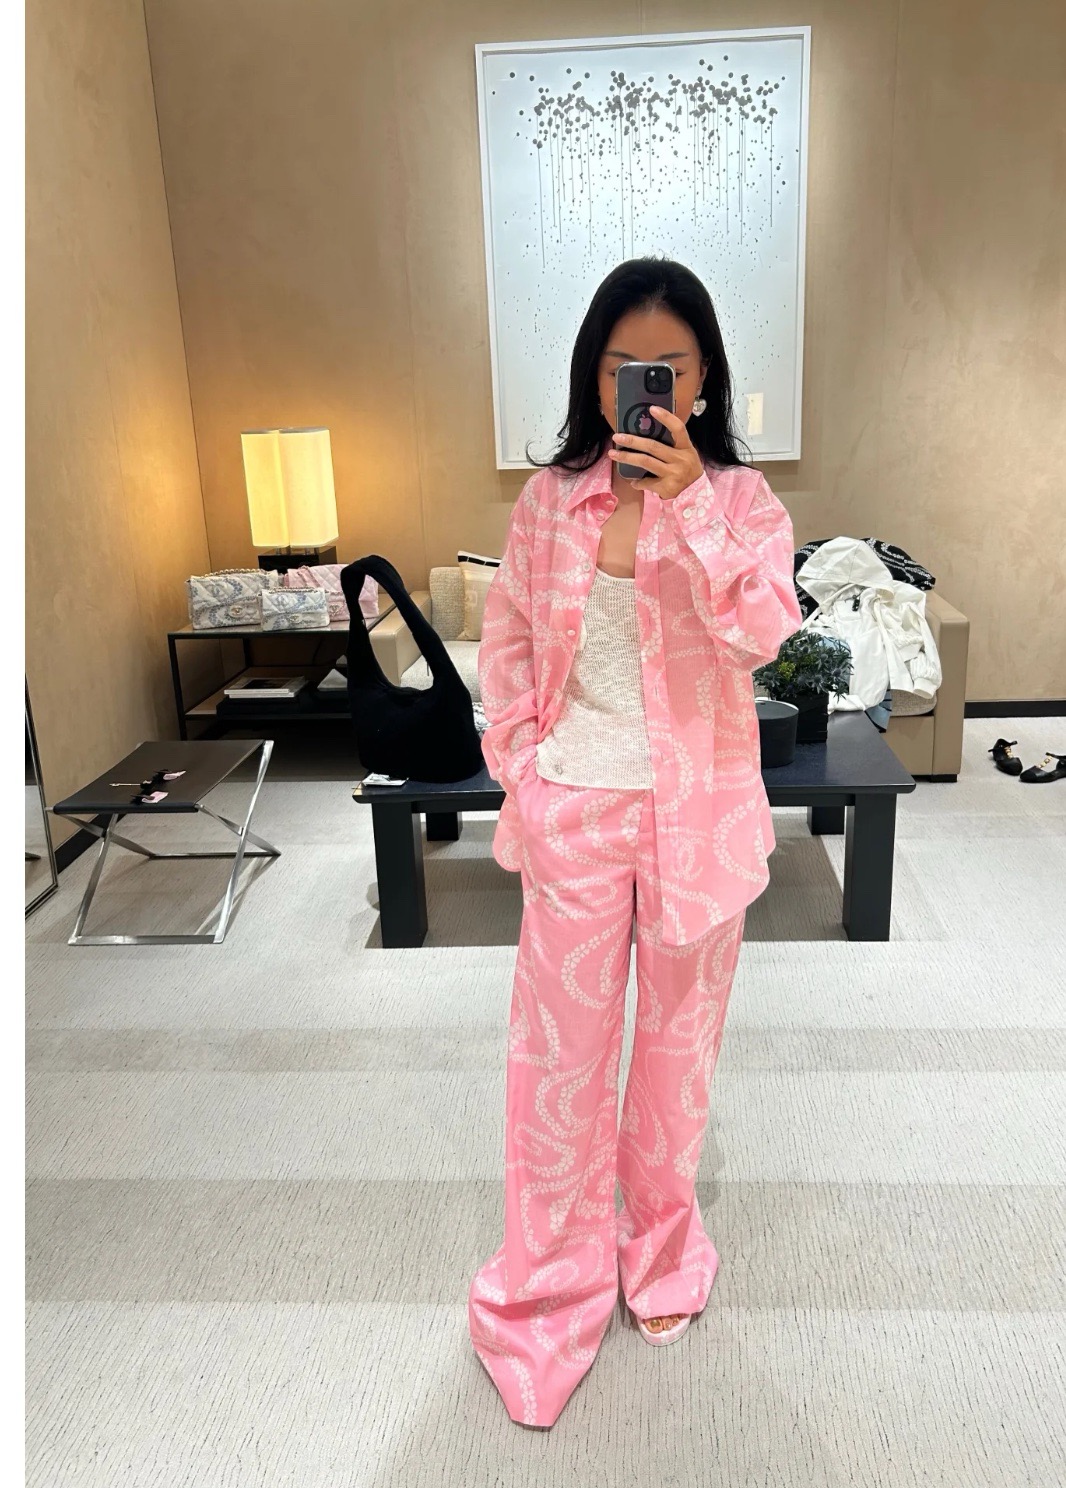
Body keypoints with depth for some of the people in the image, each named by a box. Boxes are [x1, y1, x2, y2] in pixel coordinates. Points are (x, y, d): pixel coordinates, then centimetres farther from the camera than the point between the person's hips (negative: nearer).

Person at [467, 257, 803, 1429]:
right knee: (558, 1042, 8)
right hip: (576, 808, 1)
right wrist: (516, 758, -1)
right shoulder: (549, 497, 1)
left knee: (678, 1036, 15)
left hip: (695, 813, 0)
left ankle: (663, 1244, 40)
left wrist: (691, 504, -28)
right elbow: (506, 633, 8)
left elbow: (762, 633, -19)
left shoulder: (741, 498, -4)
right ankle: (553, 1272, 30)